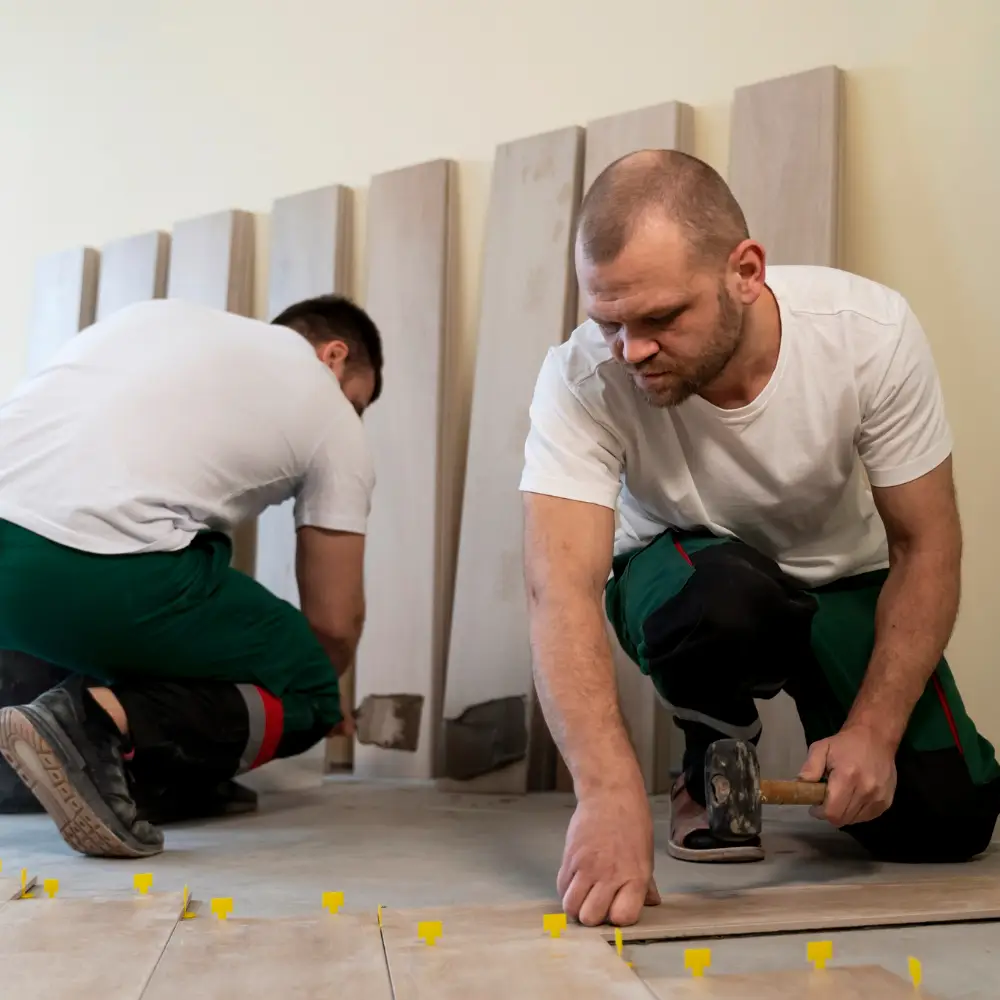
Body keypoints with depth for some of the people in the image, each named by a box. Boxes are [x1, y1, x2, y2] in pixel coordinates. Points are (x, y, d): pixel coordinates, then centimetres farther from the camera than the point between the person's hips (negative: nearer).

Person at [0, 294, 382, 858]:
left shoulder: (163, 316, 29)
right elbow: (335, 623, 15)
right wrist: (316, 694, 41)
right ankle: (100, 729, -11)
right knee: (306, 692, 12)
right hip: (96, 576, -7)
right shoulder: (332, 416, 15)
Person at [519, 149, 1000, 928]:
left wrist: (874, 730, -25)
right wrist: (611, 795, -52)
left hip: (844, 581, 2)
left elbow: (927, 547, -17)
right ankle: (712, 772, -3)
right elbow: (562, 590, -39)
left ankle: (826, 720, 21)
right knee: (727, 594, -37)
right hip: (682, 571, -1)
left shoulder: (871, 332, -26)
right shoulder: (582, 379, -30)